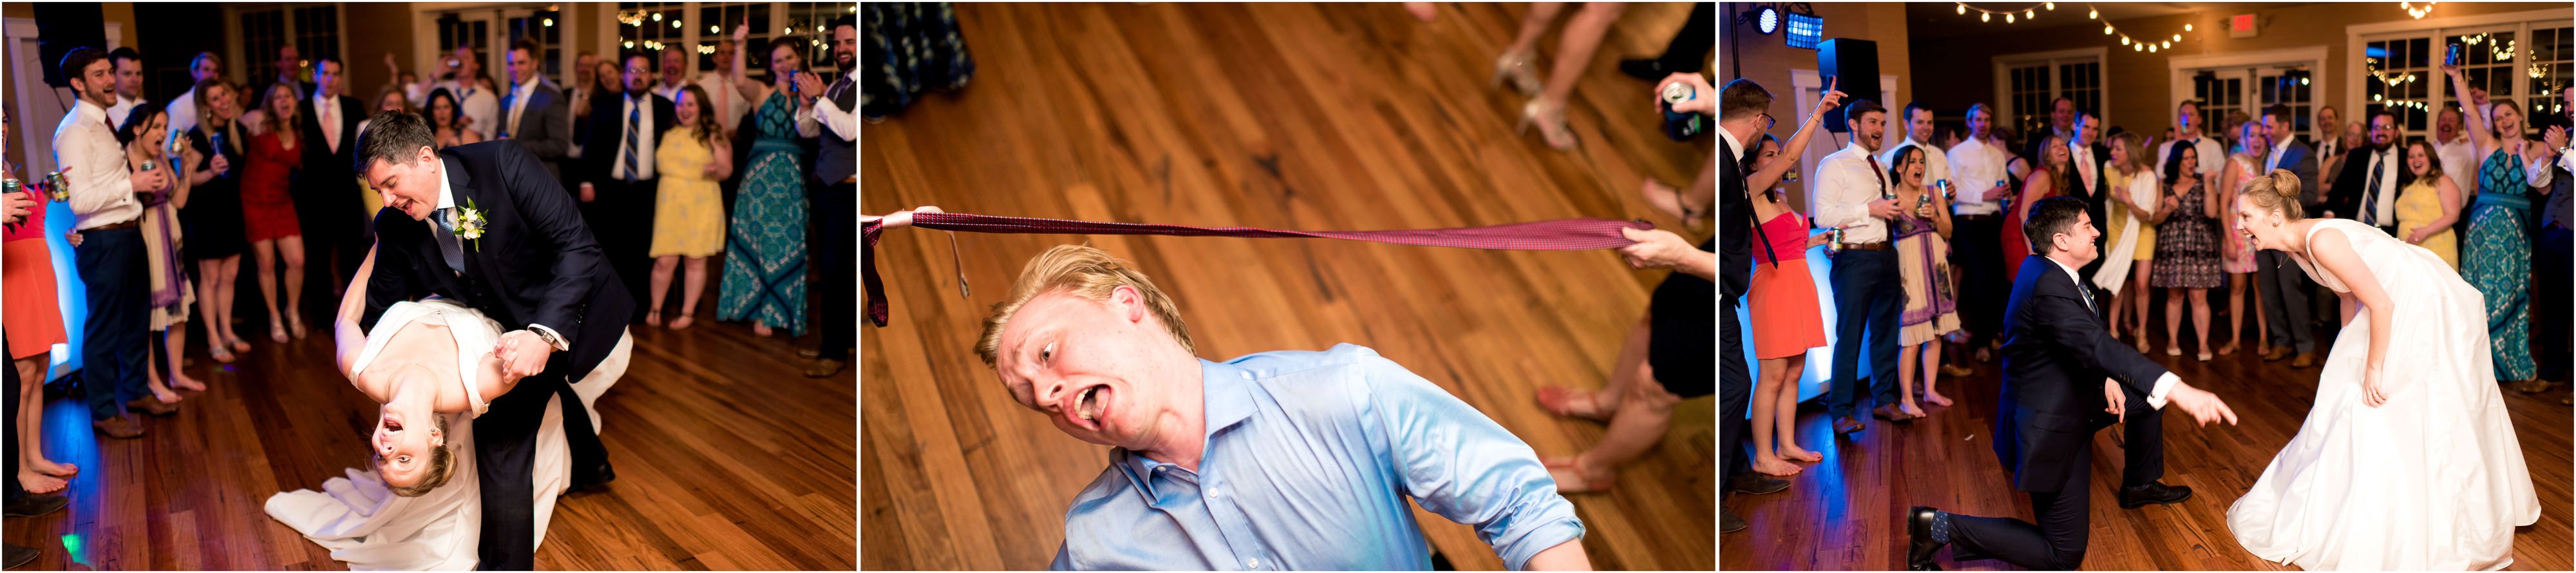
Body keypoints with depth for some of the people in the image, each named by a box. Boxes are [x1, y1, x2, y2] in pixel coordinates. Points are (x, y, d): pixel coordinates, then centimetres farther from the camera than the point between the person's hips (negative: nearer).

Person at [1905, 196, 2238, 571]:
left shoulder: (2044, 267, 1)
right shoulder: (2049, 287, -31)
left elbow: (2087, 334, 15)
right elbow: (2096, 345, -45)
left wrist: (2106, 377, -3)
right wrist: (2177, 390, -55)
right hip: (2050, 426, -10)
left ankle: (2140, 485, 42)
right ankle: (1940, 527, -3)